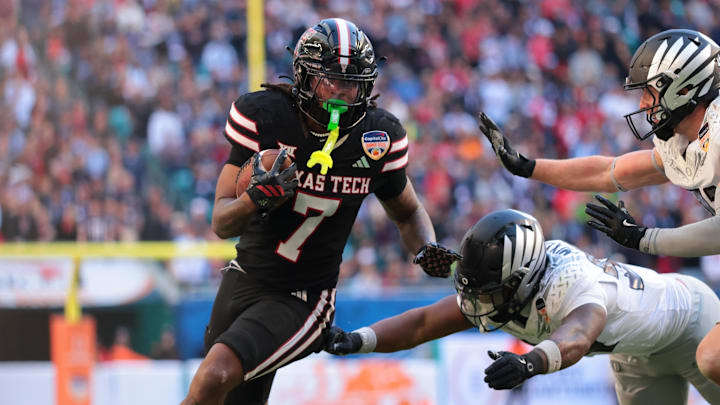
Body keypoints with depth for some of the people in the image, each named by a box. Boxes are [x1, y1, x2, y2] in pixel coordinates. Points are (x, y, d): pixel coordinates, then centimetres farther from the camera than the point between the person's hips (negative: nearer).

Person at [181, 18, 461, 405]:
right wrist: (257, 198, -35)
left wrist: (427, 250, -13)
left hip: (302, 300, -2)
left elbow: (407, 213, 9)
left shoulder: (376, 136, -10)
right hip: (243, 281, 2)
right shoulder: (263, 116, -13)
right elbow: (222, 224, -12)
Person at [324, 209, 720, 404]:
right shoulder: (499, 288, -23)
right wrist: (357, 340, -38)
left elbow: (576, 338, -68)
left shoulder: (572, 282, -46)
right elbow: (424, 323, -24)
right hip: (637, 354, 7)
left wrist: (530, 362, -87)